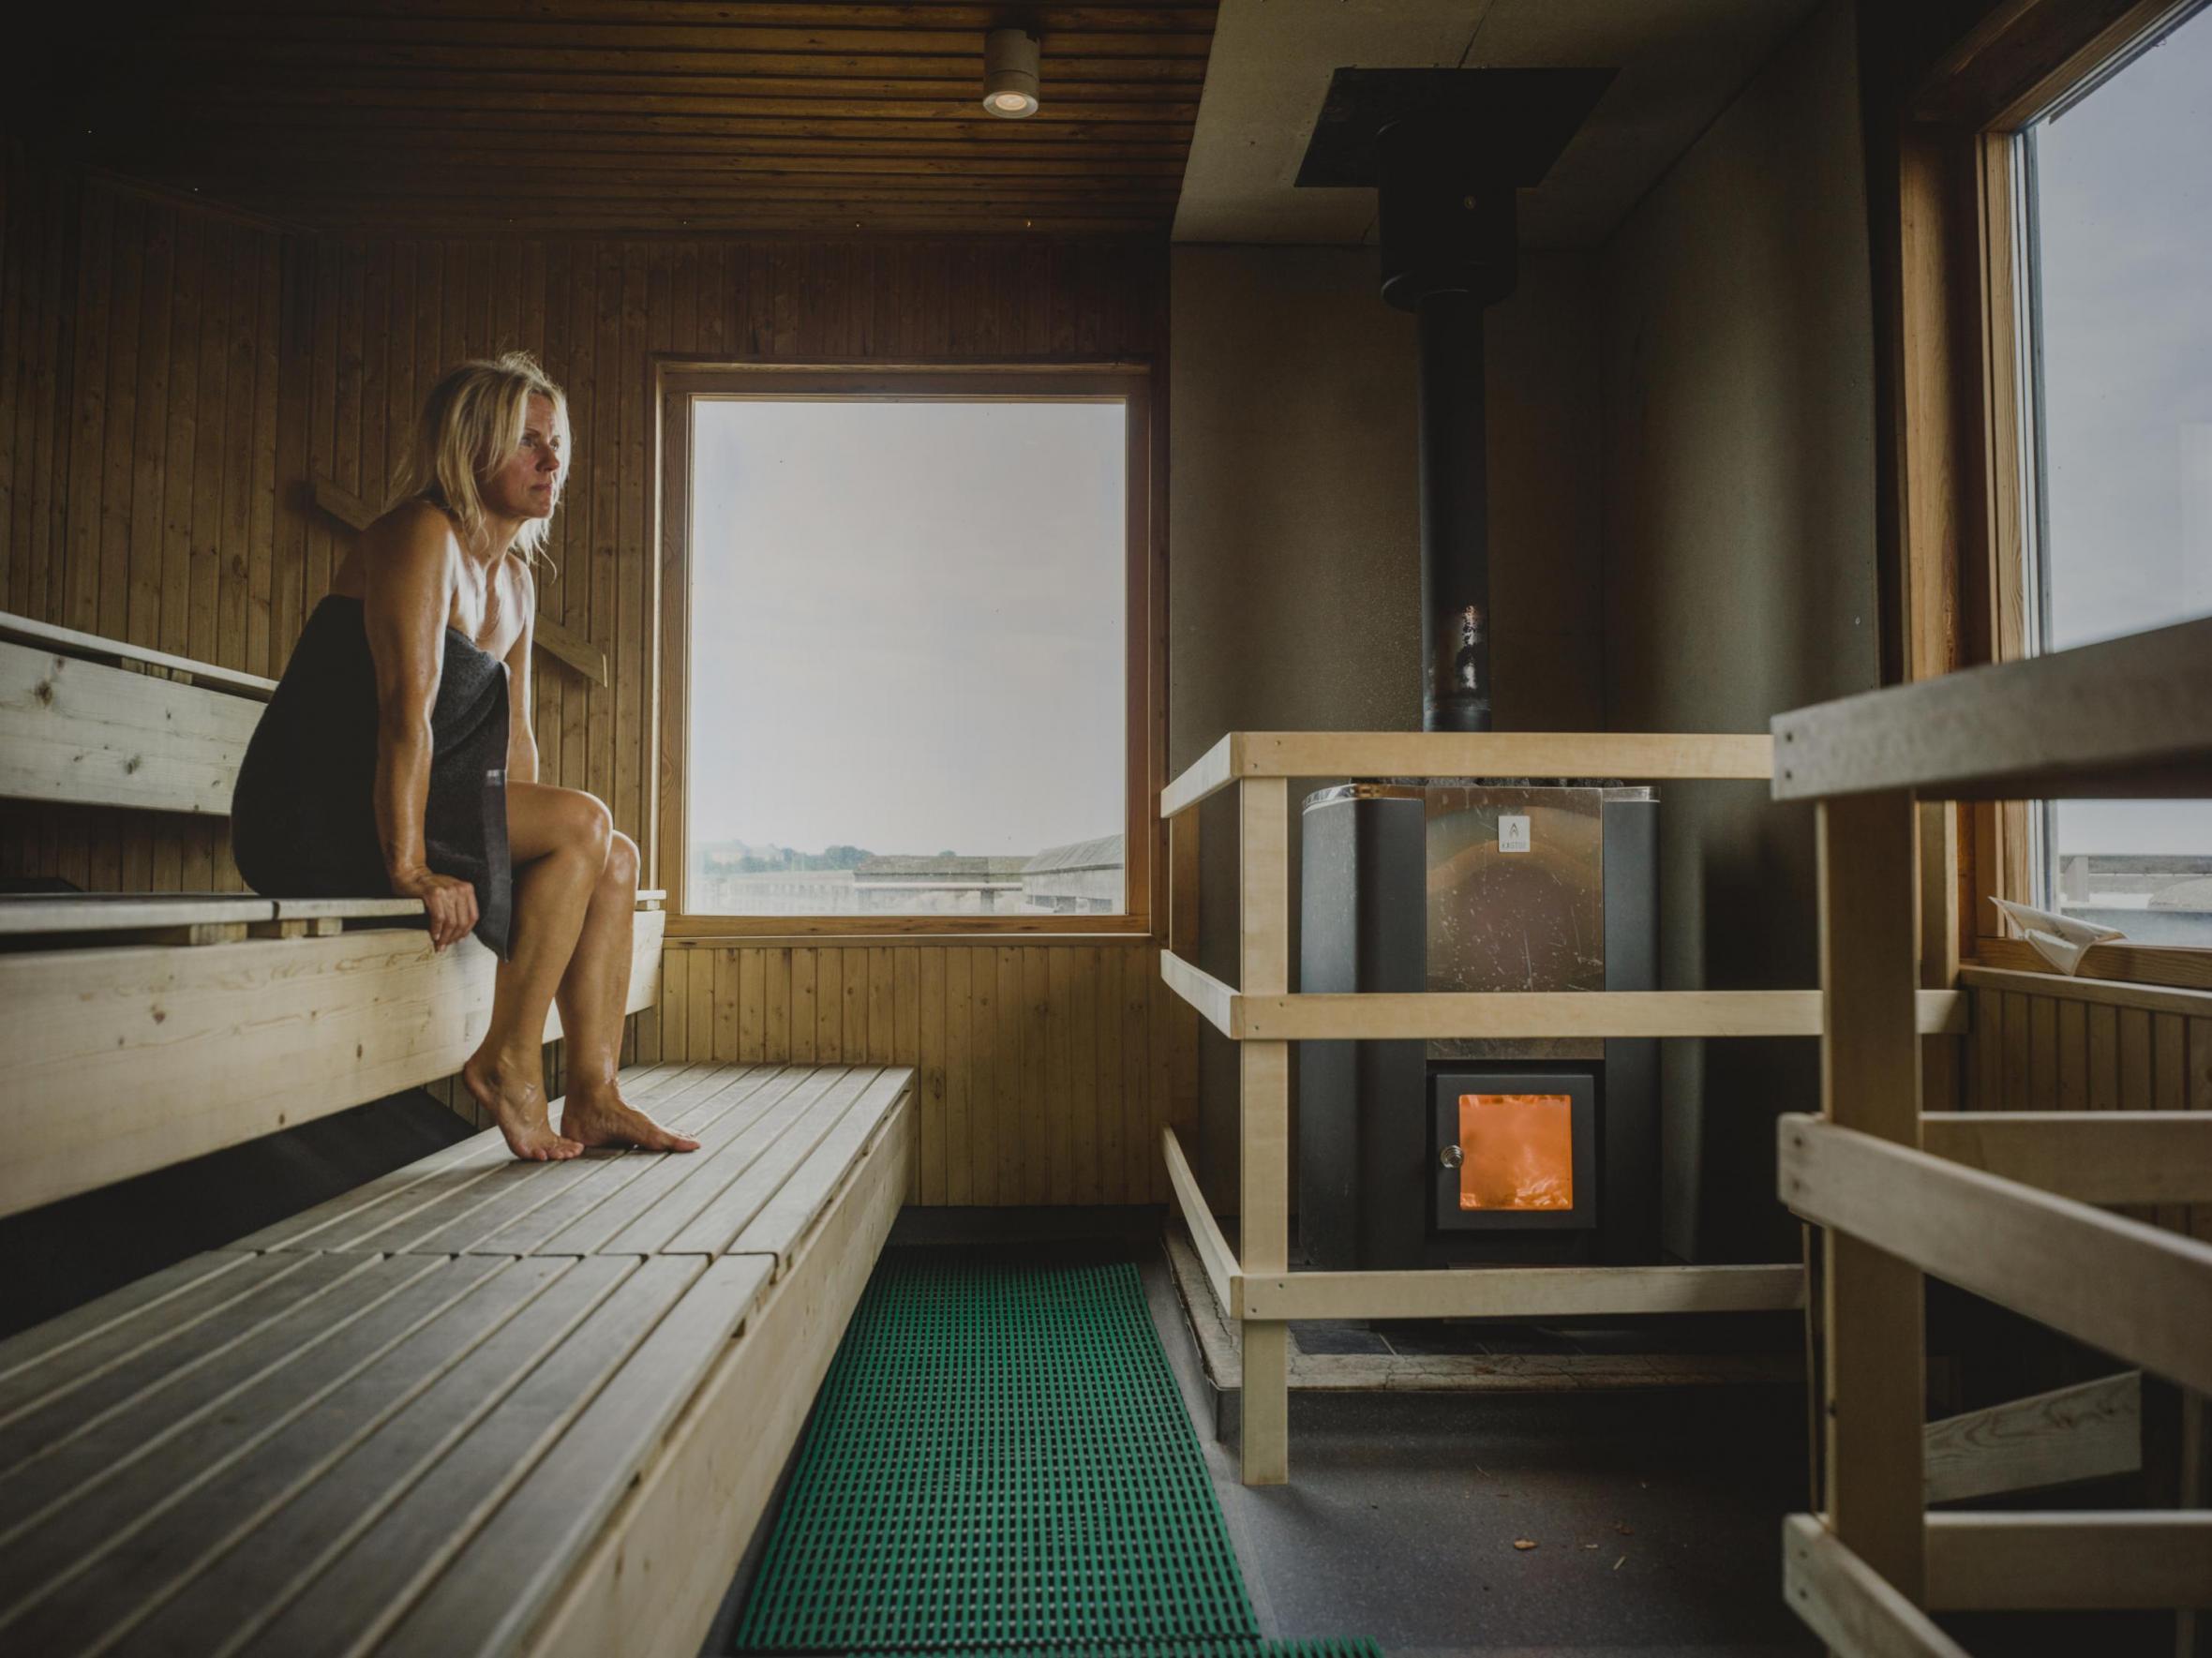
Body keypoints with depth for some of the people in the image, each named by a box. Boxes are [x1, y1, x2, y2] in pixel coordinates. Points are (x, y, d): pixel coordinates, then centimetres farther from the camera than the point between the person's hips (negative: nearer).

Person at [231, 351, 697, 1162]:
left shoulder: (516, 578, 15)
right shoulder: (423, 536, -13)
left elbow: (513, 733, 15)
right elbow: (407, 708, -23)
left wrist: (527, 839, 6)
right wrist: (409, 868, -29)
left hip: (381, 813, 9)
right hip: (316, 821, -9)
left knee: (615, 858, 0)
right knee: (582, 823, -20)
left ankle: (594, 1096, -1)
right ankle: (503, 1061, -12)